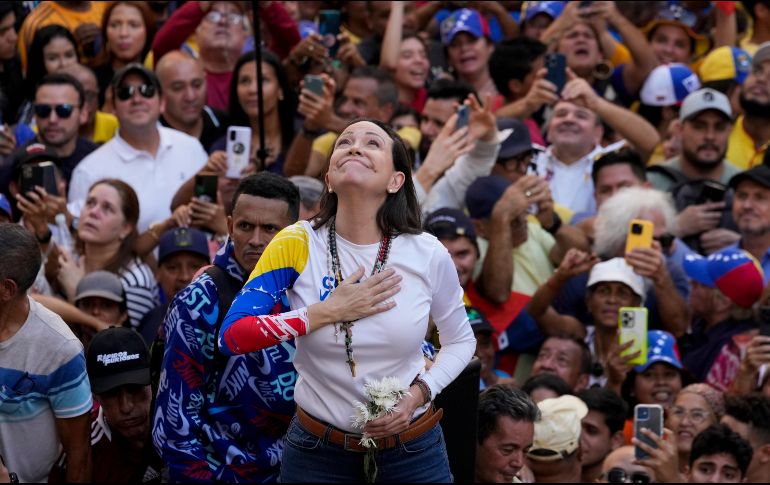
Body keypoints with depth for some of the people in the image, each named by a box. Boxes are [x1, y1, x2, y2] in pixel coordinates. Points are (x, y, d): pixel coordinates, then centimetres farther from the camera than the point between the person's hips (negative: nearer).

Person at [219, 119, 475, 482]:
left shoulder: (428, 255, -10)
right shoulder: (297, 245, -12)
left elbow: (461, 340, 7)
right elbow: (232, 336, -17)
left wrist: (420, 392, -11)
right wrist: (330, 311, -22)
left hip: (413, 450, 1)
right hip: (318, 451, -1)